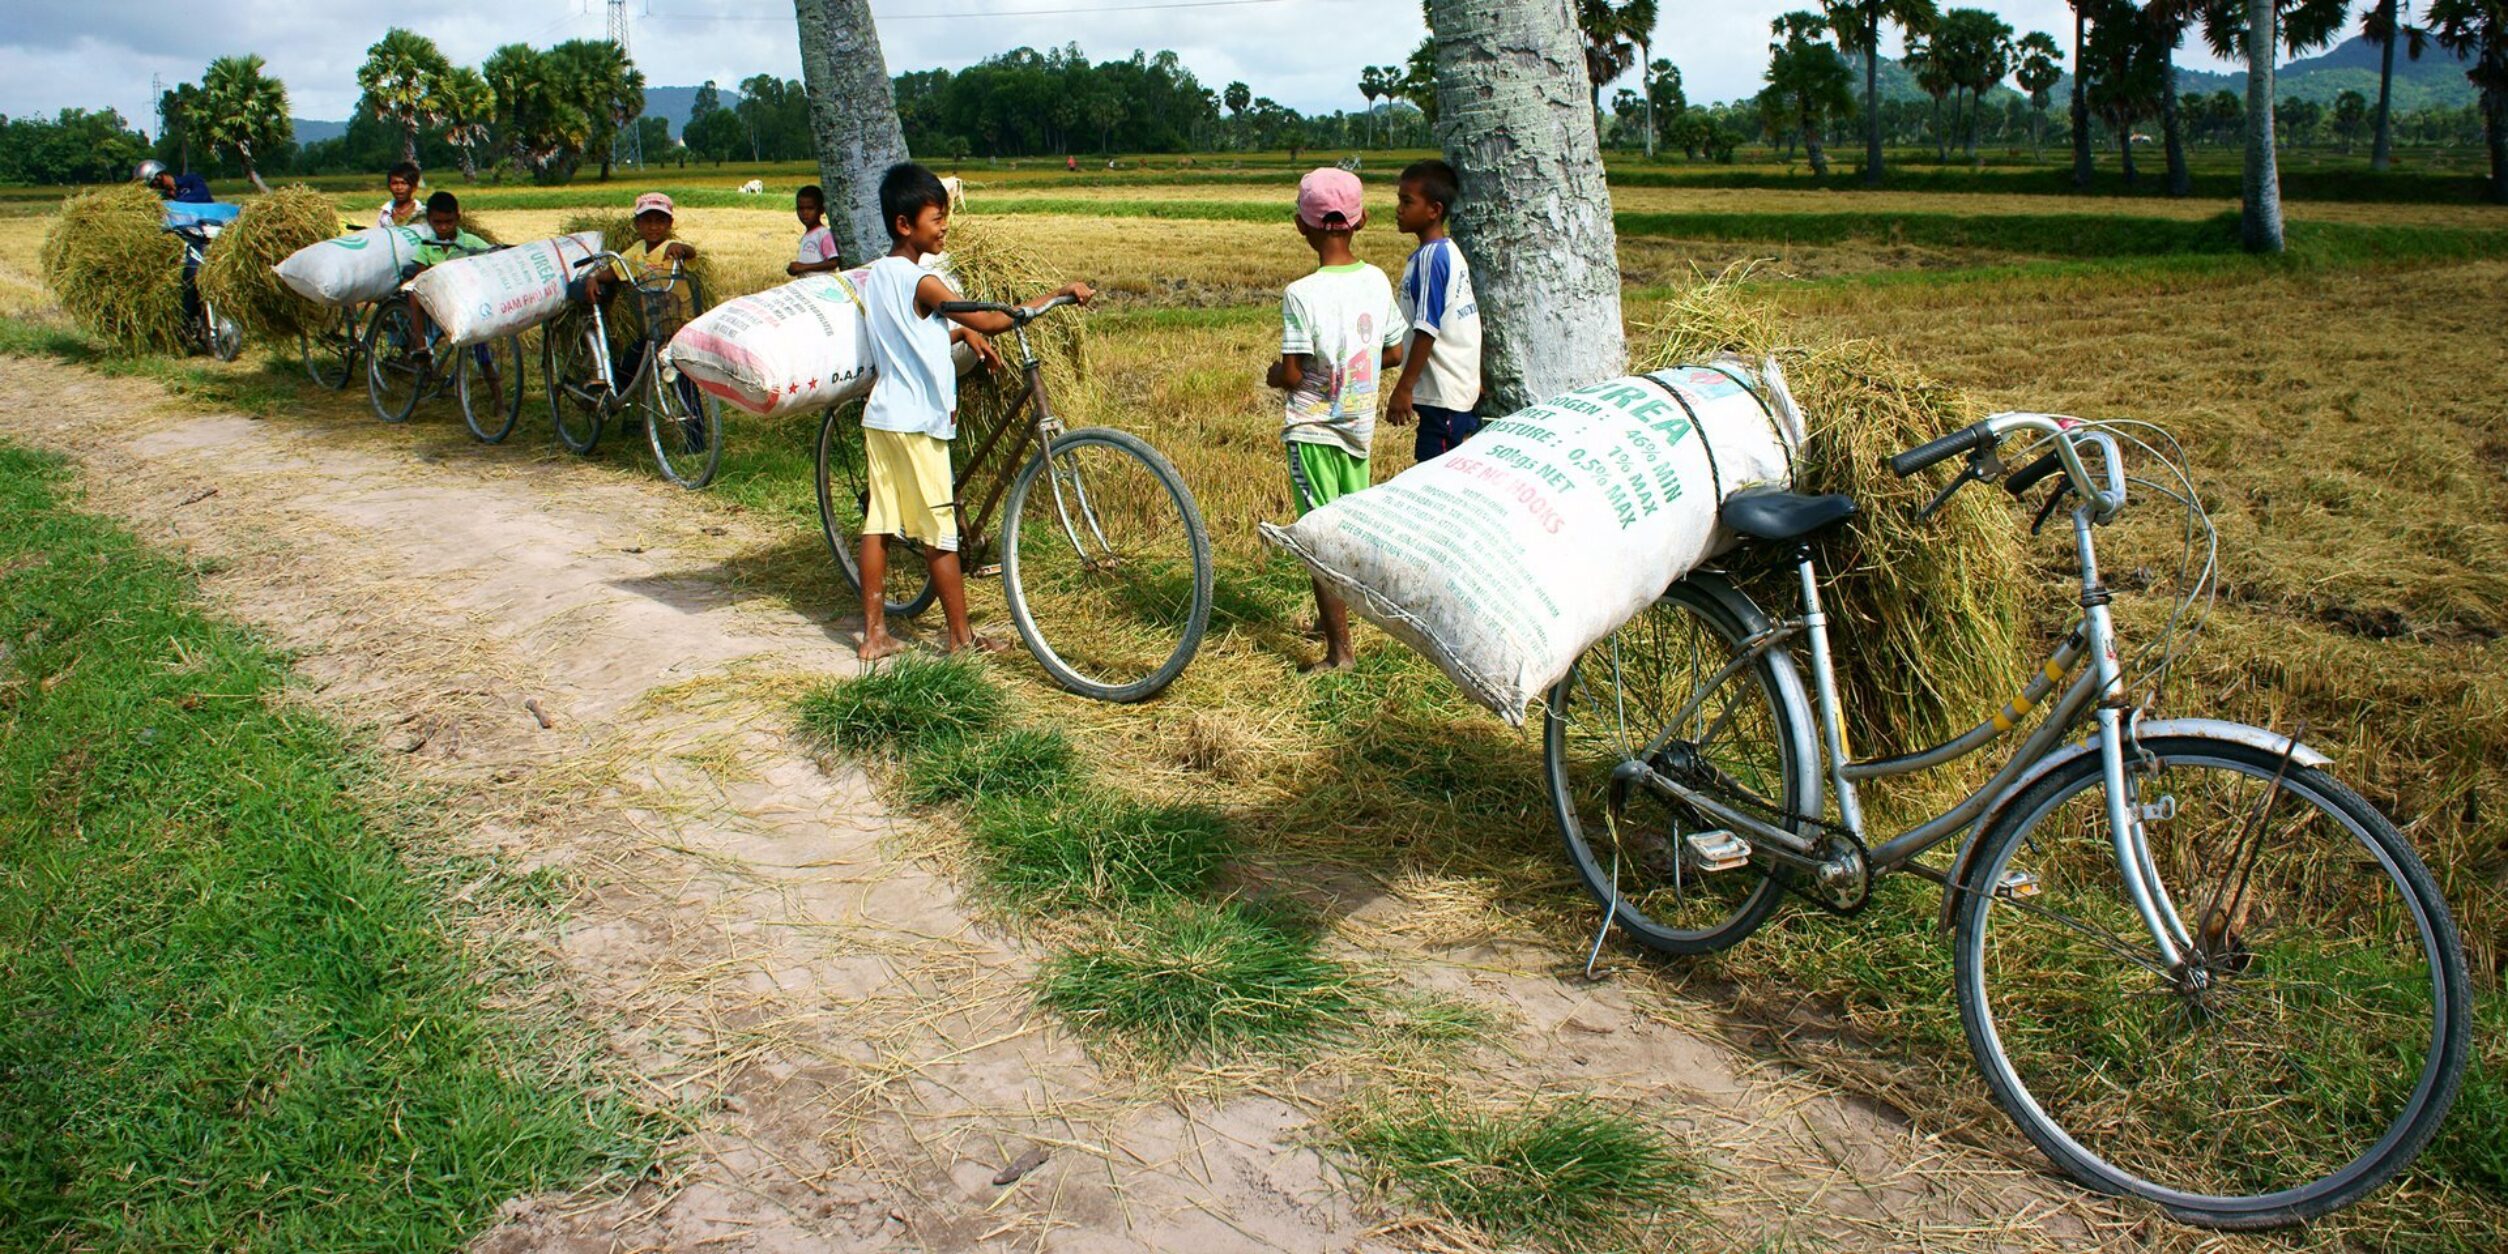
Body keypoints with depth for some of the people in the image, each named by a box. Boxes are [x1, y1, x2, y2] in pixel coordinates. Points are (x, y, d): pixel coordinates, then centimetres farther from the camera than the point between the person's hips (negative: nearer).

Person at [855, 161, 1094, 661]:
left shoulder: (876, 275, 10)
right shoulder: (921, 283, -17)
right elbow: (989, 321, -19)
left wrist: (962, 332, 14)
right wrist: (1059, 295, -16)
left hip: (881, 414, 8)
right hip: (917, 422, -8)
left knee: (878, 524, 8)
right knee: (940, 534, 0)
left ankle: (874, 633, 13)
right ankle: (961, 637, 9)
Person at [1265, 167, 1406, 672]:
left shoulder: (1301, 294, -19)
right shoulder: (1377, 281, -2)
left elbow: (1291, 374, -18)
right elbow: (1395, 353, 6)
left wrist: (1272, 374, 3)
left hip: (1312, 430, -6)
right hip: (1360, 424, 6)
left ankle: (1339, 649, -1)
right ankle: (1332, 616, 38)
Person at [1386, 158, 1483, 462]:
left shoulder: (1430, 257, -16)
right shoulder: (1448, 252, 12)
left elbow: (1427, 330, -20)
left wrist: (1404, 388, -19)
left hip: (1442, 395, -10)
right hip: (1462, 389, 10)